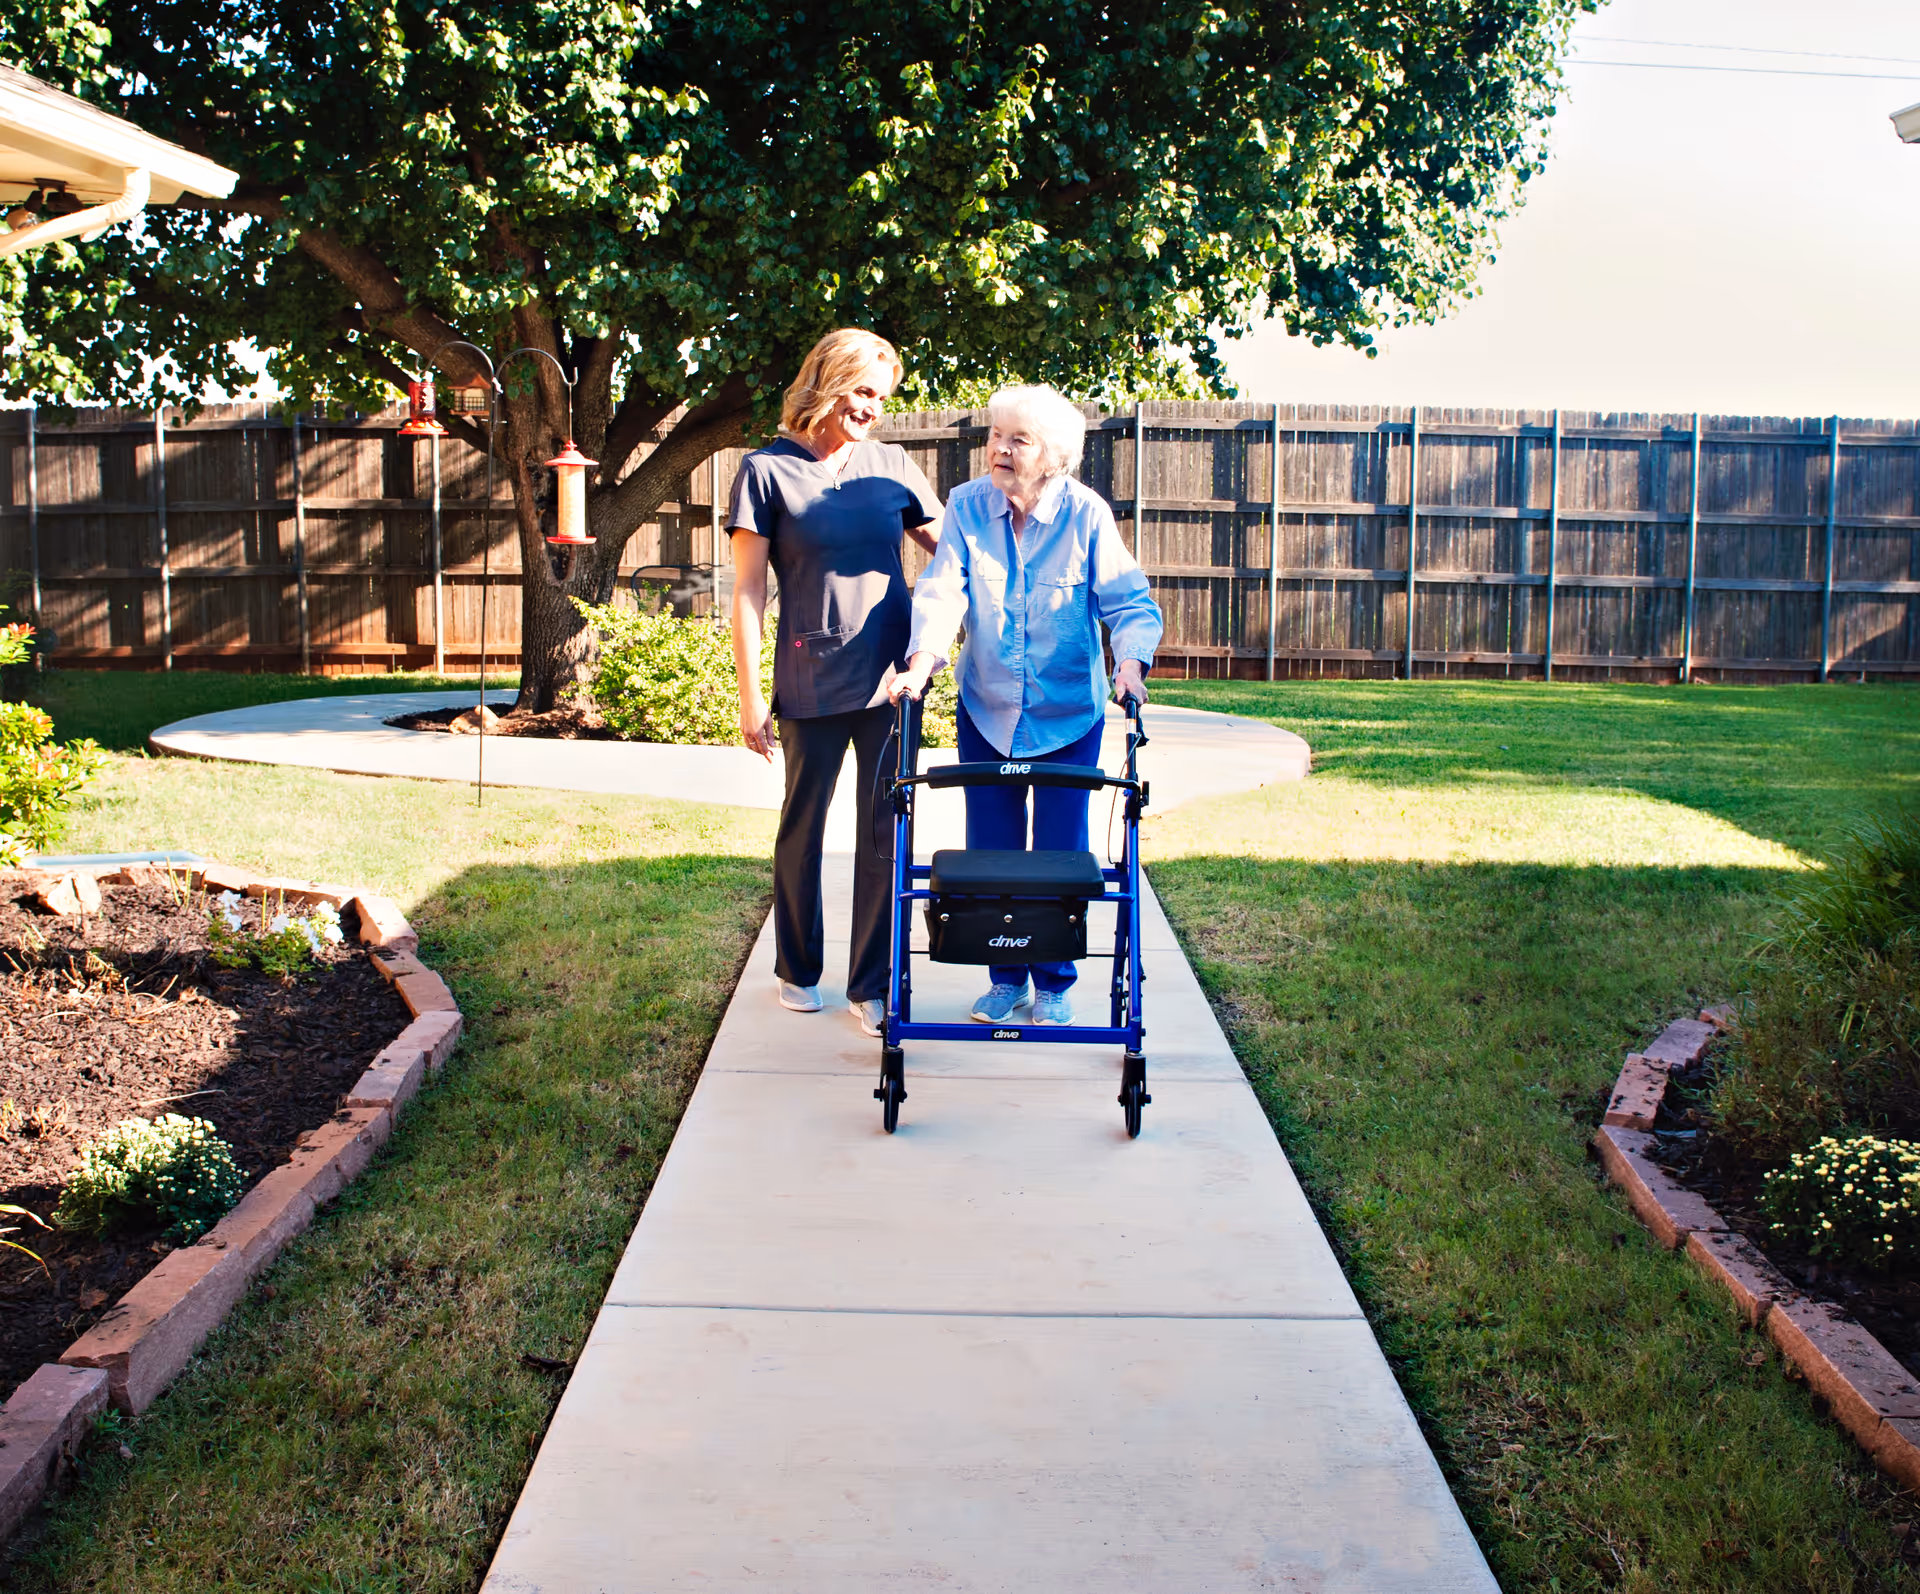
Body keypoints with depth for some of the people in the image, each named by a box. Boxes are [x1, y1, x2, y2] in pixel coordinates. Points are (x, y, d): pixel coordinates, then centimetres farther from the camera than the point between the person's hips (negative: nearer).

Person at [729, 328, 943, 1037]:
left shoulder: (890, 464, 9)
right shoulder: (768, 470, -1)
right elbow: (748, 591, -2)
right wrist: (750, 692, -6)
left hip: (892, 679, 3)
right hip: (812, 682, -2)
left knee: (885, 833, 3)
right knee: (802, 826, 10)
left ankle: (873, 986, 13)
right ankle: (798, 970, 28)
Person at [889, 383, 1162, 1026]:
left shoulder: (1087, 514, -13)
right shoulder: (967, 506, -8)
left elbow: (1132, 604, -11)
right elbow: (942, 591, -14)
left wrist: (1130, 662, -30)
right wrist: (922, 660, -30)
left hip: (1069, 715, -2)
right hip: (986, 712, 2)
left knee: (1060, 853, 4)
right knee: (991, 851, 7)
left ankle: (1054, 983, 21)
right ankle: (1006, 977, 25)